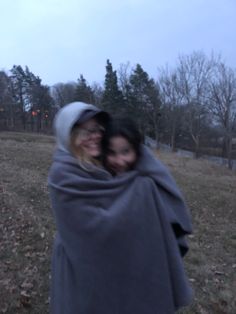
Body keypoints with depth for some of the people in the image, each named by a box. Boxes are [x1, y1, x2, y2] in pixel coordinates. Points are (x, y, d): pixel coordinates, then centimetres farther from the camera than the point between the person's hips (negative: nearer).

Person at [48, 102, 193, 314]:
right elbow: (99, 226, -28)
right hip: (82, 264, -6)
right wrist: (138, 183, -24)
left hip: (108, 257, 7)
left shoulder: (99, 165, -4)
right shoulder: (62, 176, -25)